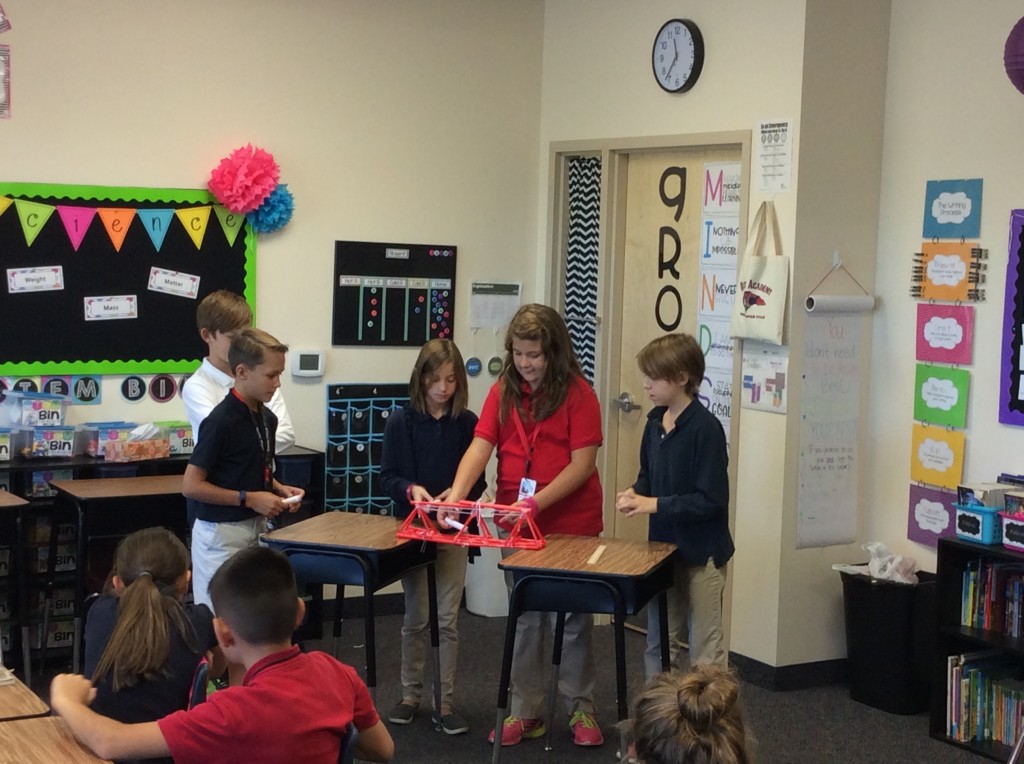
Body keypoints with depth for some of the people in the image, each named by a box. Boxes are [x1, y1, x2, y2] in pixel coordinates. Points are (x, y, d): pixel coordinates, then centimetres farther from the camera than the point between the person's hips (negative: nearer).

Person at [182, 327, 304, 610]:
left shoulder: (267, 418, 7)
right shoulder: (221, 421, -18)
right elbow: (191, 486, -18)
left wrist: (279, 490, 2)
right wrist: (249, 499, -18)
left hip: (255, 530, 8)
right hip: (221, 534, -8)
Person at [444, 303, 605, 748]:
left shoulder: (577, 394, -10)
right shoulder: (503, 391, 2)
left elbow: (583, 463, -15)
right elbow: (480, 447, -6)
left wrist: (536, 502, -24)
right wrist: (456, 494, -22)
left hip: (570, 522, -4)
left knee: (573, 617, 8)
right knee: (524, 619, 13)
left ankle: (581, 707, 23)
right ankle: (526, 712, 23)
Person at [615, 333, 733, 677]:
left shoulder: (705, 428, -20)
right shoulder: (655, 422, 3)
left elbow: (711, 500, -22)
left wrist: (654, 504, -22)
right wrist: (635, 493, -4)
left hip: (701, 553, -8)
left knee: (705, 649, 3)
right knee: (658, 643, 17)